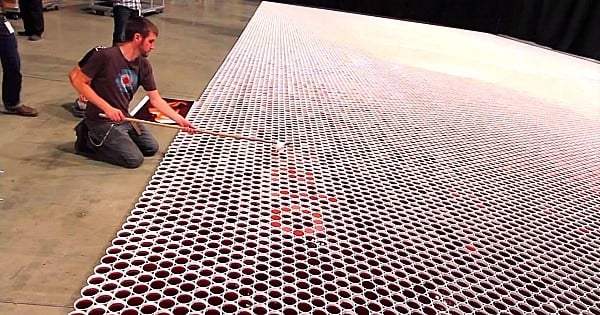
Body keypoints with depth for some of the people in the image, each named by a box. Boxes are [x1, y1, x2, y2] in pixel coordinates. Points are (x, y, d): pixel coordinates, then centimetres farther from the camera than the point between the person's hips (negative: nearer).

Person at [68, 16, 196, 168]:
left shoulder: (143, 65, -3)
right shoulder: (105, 56, -23)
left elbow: (156, 99, 2)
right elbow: (76, 79, -18)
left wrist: (180, 120, -5)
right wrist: (107, 107, -24)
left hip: (124, 118, 7)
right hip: (103, 121, -7)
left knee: (151, 148, 13)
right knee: (134, 159, -12)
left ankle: (108, 142, 18)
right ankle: (89, 142, 5)